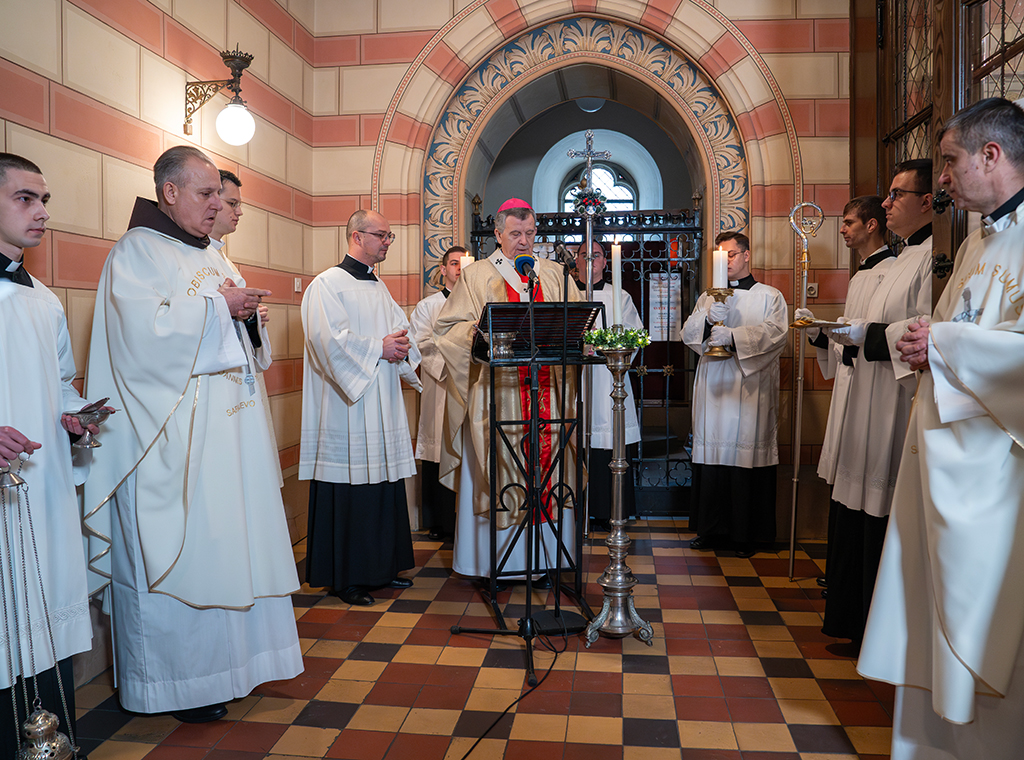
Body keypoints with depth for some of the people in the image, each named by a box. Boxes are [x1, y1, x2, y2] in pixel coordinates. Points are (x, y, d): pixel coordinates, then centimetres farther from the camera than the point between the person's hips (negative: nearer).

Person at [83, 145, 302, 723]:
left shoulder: (210, 255, 19)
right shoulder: (135, 253, -4)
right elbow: (143, 329, -19)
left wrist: (246, 311, 1)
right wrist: (216, 305, -11)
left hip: (228, 418, 8)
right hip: (174, 432, -7)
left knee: (234, 535, 10)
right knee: (183, 546, -3)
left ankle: (234, 654, 22)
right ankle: (180, 679, 10)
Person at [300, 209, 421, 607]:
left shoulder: (379, 287, 19)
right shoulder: (327, 284, -5)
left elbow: (402, 330, 17)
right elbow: (329, 339, -16)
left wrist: (402, 347, -6)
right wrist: (378, 349, -14)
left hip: (383, 405, 8)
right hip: (346, 404, -8)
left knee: (385, 482, 10)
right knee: (349, 490, -4)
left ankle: (382, 567, 21)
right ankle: (347, 577, 7)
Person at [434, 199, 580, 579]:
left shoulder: (554, 274, 16)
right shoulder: (477, 275, 7)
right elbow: (449, 327, 1)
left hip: (548, 387, 3)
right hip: (496, 389, -3)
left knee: (547, 464, 3)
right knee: (499, 468, -1)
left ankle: (545, 554, 14)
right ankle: (498, 557, 10)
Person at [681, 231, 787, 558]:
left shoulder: (769, 296, 9)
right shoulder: (708, 297, 19)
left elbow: (775, 332, -8)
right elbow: (688, 334, 8)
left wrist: (732, 335, -18)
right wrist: (708, 319, -12)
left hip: (751, 388, -3)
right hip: (713, 387, 3)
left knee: (747, 454, -4)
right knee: (711, 454, 0)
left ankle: (745, 534, 6)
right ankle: (711, 529, 11)